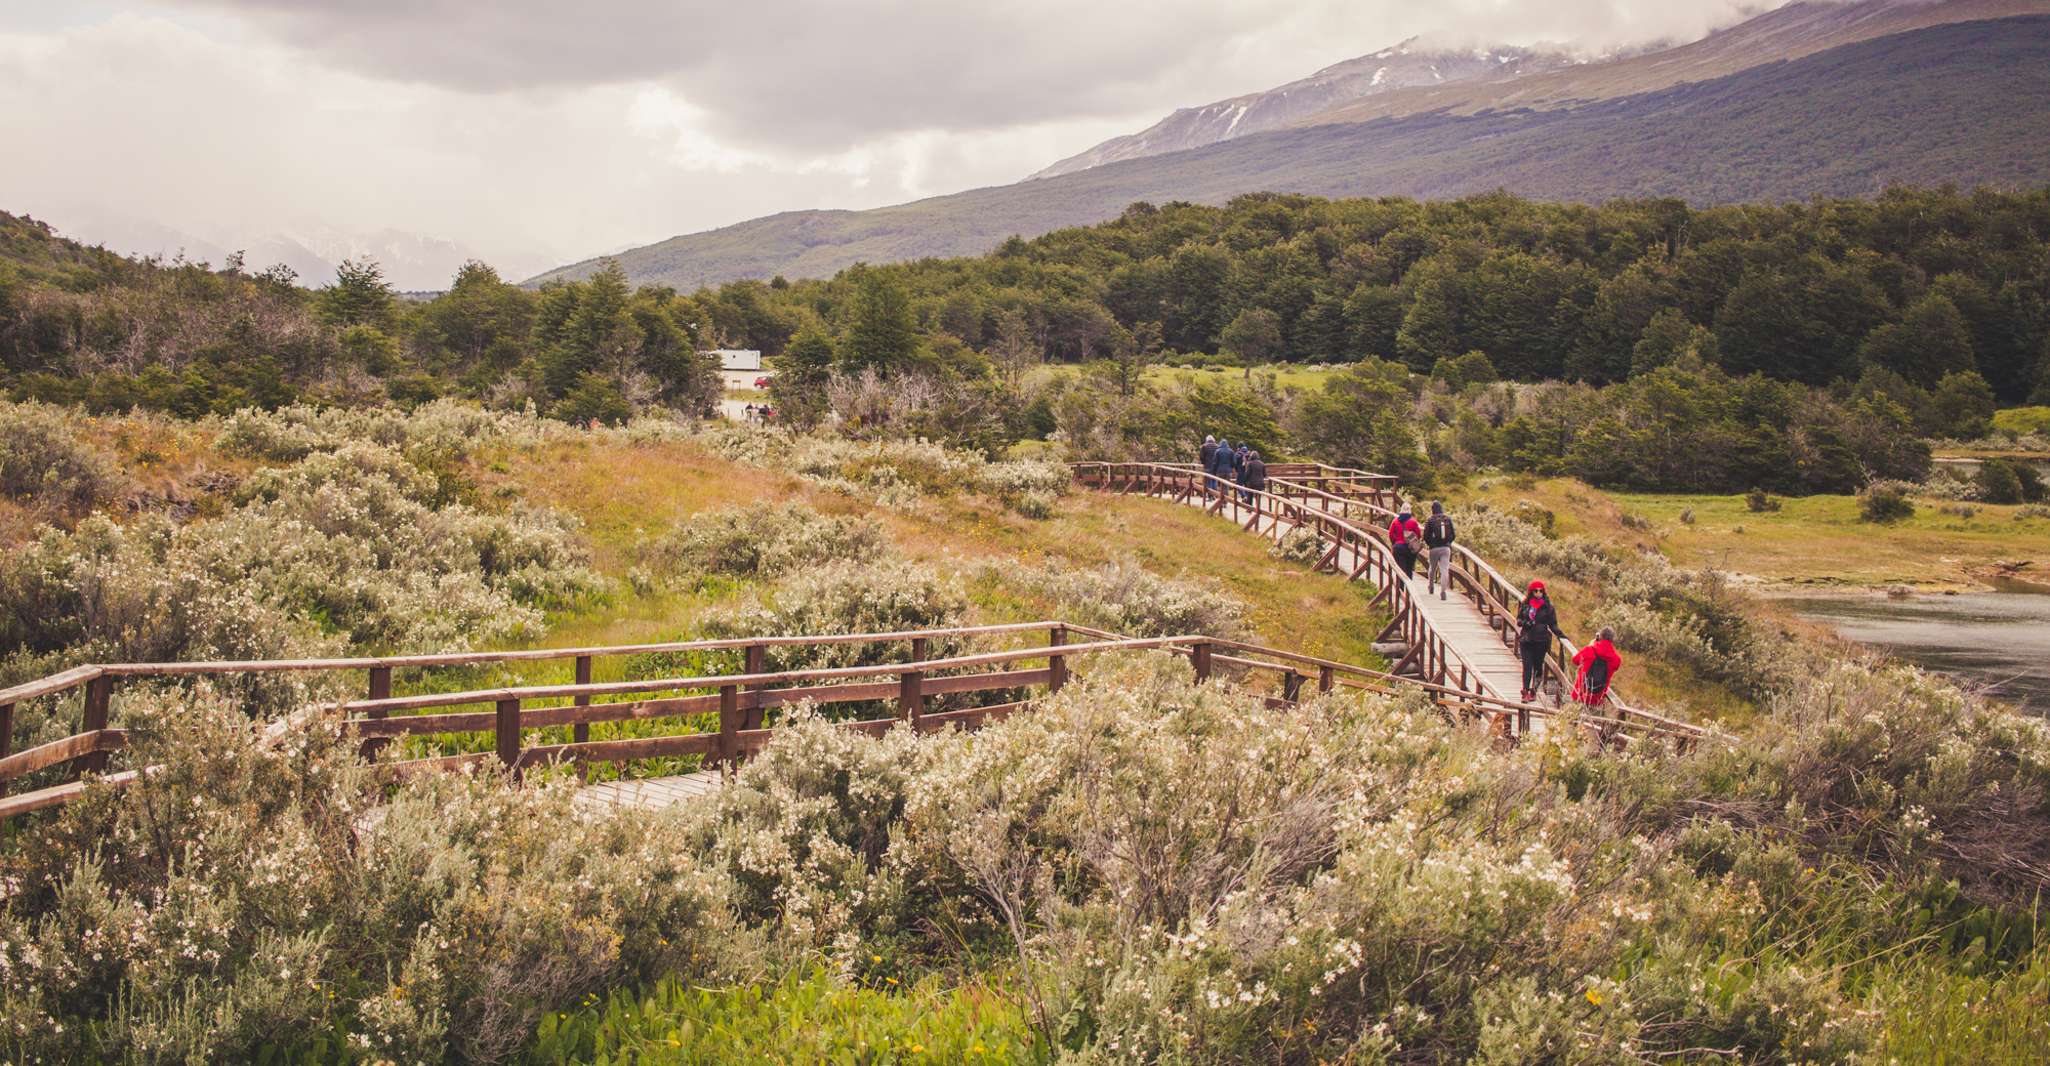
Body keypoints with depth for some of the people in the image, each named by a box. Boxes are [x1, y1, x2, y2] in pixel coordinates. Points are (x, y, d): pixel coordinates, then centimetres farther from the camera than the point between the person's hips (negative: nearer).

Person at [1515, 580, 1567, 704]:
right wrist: (1525, 622, -8)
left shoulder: (1547, 607, 1)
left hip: (1541, 641, -1)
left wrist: (1560, 635, -8)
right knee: (1527, 666, -5)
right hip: (1526, 640, 1)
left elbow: (1553, 624, 4)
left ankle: (1533, 690, 18)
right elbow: (1518, 619, 13)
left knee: (1538, 666, 5)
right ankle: (1525, 692, -5)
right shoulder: (1525, 605, 5)